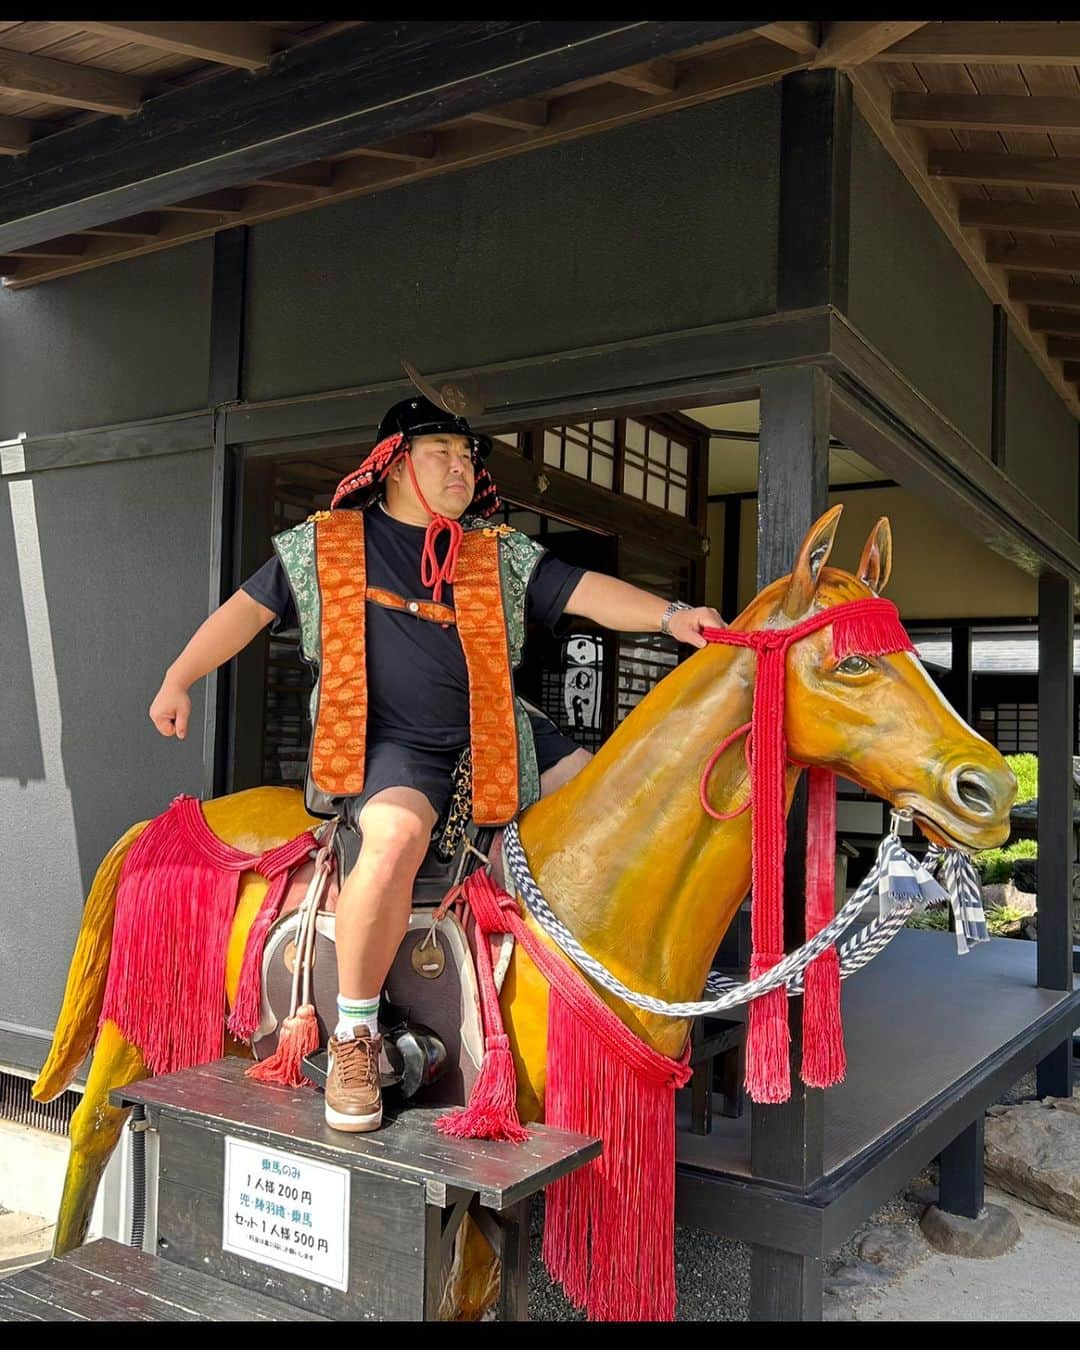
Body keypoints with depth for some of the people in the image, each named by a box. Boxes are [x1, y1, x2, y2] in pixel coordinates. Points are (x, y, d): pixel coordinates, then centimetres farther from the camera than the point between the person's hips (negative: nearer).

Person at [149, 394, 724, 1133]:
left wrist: (668, 615, -16)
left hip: (497, 739, 5)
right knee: (398, 836, -36)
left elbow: (586, 593, 0)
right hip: (389, 747, -5)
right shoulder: (325, 544, 6)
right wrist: (179, 679, 2)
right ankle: (355, 1035, -17)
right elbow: (247, 609, 10)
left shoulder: (500, 554, 9)